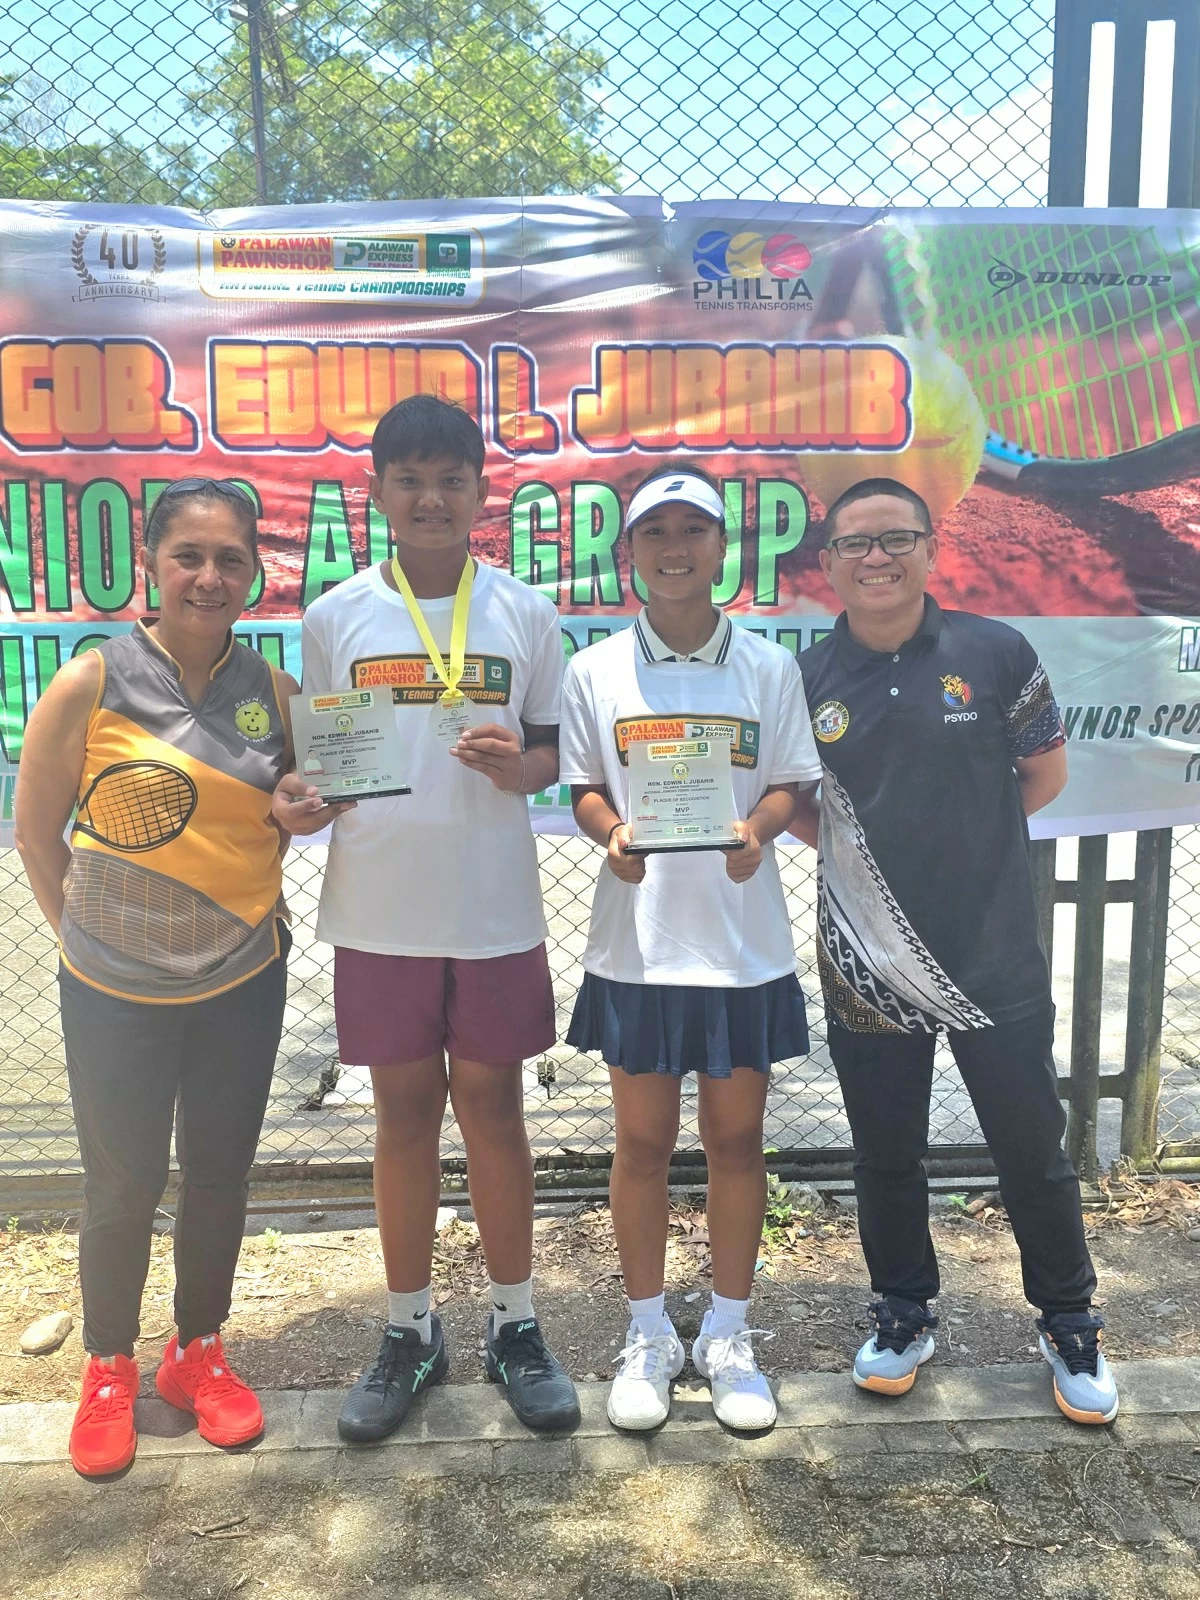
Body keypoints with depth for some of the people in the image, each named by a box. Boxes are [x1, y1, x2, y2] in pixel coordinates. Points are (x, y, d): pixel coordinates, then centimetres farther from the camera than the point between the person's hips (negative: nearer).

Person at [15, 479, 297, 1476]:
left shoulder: (274, 691, -3)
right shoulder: (90, 685, -11)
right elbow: (36, 834, -2)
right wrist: (87, 933, 0)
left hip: (243, 982, 3)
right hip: (117, 992, -2)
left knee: (221, 1173, 14)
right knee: (124, 1182, 10)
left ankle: (199, 1350, 36)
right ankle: (109, 1369, 34)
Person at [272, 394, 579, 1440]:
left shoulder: (525, 615, 1)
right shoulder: (336, 617, 2)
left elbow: (553, 754, 6)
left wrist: (519, 766, -16)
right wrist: (300, 801, -14)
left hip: (496, 909, 0)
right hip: (378, 910, 1)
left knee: (493, 1105, 10)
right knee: (404, 1110, 11)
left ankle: (515, 1325, 26)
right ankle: (411, 1332, 28)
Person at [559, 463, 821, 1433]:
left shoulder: (770, 667, 2)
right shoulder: (597, 670, 1)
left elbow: (790, 785, 4)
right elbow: (584, 789, 5)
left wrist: (756, 831, -18)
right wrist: (613, 834, -16)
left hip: (744, 941, 0)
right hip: (638, 939, 0)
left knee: (736, 1136, 10)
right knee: (643, 1141, 10)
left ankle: (729, 1335, 29)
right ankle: (649, 1336, 28)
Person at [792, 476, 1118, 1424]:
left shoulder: (995, 653, -5)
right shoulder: (807, 679, -2)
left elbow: (1046, 770, 6)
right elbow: (794, 806, 10)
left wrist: (970, 838, 3)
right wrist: (861, 848, -3)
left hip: (997, 957, -1)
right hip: (868, 970, 1)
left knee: (1032, 1149, 12)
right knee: (887, 1156, 15)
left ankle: (1070, 1324, 34)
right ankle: (904, 1316, 36)